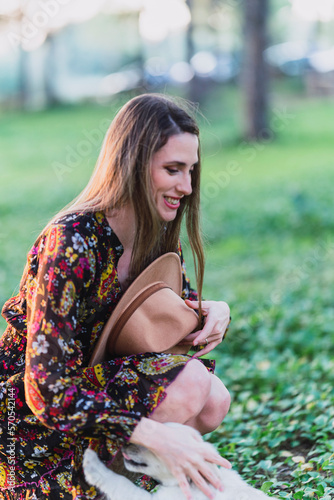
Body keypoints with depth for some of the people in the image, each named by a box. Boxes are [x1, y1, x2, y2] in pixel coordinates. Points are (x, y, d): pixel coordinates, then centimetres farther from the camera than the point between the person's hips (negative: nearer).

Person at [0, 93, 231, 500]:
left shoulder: (157, 232, -3)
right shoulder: (71, 242, -28)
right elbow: (49, 390, -32)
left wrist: (213, 311, -10)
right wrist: (156, 436, -40)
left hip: (89, 378, 8)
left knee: (214, 400, -8)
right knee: (190, 383, -21)